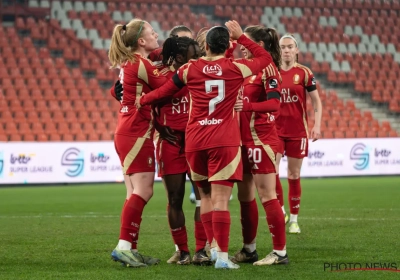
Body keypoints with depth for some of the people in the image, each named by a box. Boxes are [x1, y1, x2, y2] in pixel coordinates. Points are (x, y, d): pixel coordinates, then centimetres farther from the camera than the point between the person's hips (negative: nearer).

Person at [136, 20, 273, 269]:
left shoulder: (190, 69, 5)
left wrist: (141, 101, 34)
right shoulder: (235, 68, -1)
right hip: (225, 141, -2)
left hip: (194, 141, 3)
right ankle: (222, 256, -10)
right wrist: (241, 37, 17)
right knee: (221, 199, -7)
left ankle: (214, 247, 15)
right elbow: (265, 58, 16)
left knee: (206, 196, 17)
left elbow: (164, 91, 17)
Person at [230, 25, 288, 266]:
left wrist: (248, 105, -38)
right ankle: (249, 249, 21)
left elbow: (274, 103, -24)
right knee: (245, 195, 12)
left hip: (261, 140, -9)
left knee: (267, 195, -7)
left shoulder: (268, 69, -12)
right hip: (245, 139, 9)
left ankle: (280, 252, -4)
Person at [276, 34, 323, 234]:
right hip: (275, 129, 1)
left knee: (294, 176, 5)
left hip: (298, 131, -1)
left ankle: (294, 219, 14)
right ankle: (280, 211, 2)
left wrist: (317, 125, -9)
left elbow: (316, 101, 1)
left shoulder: (304, 73, -2)